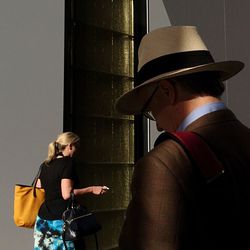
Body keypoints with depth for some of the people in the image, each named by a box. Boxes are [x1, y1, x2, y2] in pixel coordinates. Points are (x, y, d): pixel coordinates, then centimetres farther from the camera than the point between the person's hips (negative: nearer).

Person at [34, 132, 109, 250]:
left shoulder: (45, 165, 12)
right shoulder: (67, 163, -9)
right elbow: (66, 194, -16)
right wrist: (91, 189, -9)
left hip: (43, 219, 7)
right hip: (60, 219, -7)